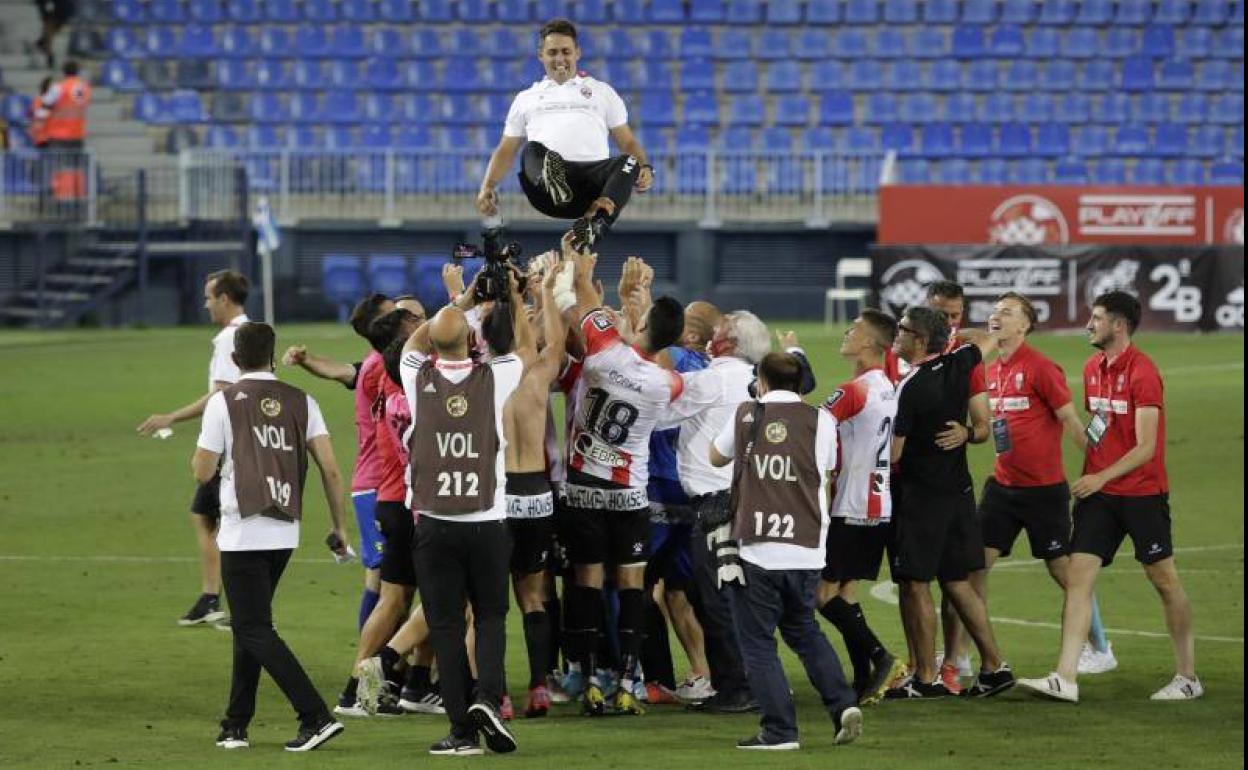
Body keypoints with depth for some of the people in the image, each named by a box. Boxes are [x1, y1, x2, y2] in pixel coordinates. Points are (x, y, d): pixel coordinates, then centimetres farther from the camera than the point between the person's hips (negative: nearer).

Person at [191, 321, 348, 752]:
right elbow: (329, 468, -1)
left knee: (255, 631, -4)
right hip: (284, 533, 5)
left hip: (243, 534, -5)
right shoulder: (301, 402, 5)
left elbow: (202, 472, -3)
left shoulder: (224, 402, -5)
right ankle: (236, 725, 20)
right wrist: (337, 524, 8)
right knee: (249, 626, 18)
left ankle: (316, 717, -17)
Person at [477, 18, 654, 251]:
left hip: (593, 172, 0)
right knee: (532, 150, -33)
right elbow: (506, 151, 27)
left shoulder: (601, 91, 27)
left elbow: (627, 142, 21)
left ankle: (594, 221, -59)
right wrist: (487, 187, 9)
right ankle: (553, 186, -67)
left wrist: (645, 168, -1)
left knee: (627, 163, -33)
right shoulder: (526, 99, 29)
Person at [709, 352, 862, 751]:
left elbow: (716, 456, 20)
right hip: (805, 550, 3)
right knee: (804, 631, 22)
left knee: (758, 643, 6)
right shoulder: (820, 420, 2)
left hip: (756, 550, -3)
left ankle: (780, 730, 0)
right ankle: (842, 703, 7)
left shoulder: (746, 415, 2)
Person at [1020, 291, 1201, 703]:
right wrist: (1087, 474, 13)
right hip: (1097, 490, 7)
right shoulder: (1093, 368, 9)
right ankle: (1065, 679, -10)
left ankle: (1188, 677, 14)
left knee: (1165, 580, 3)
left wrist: (1101, 478, -19)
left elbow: (1145, 448, -17)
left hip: (1142, 492, -7)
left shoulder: (1142, 372, -14)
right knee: (1078, 576, -5)